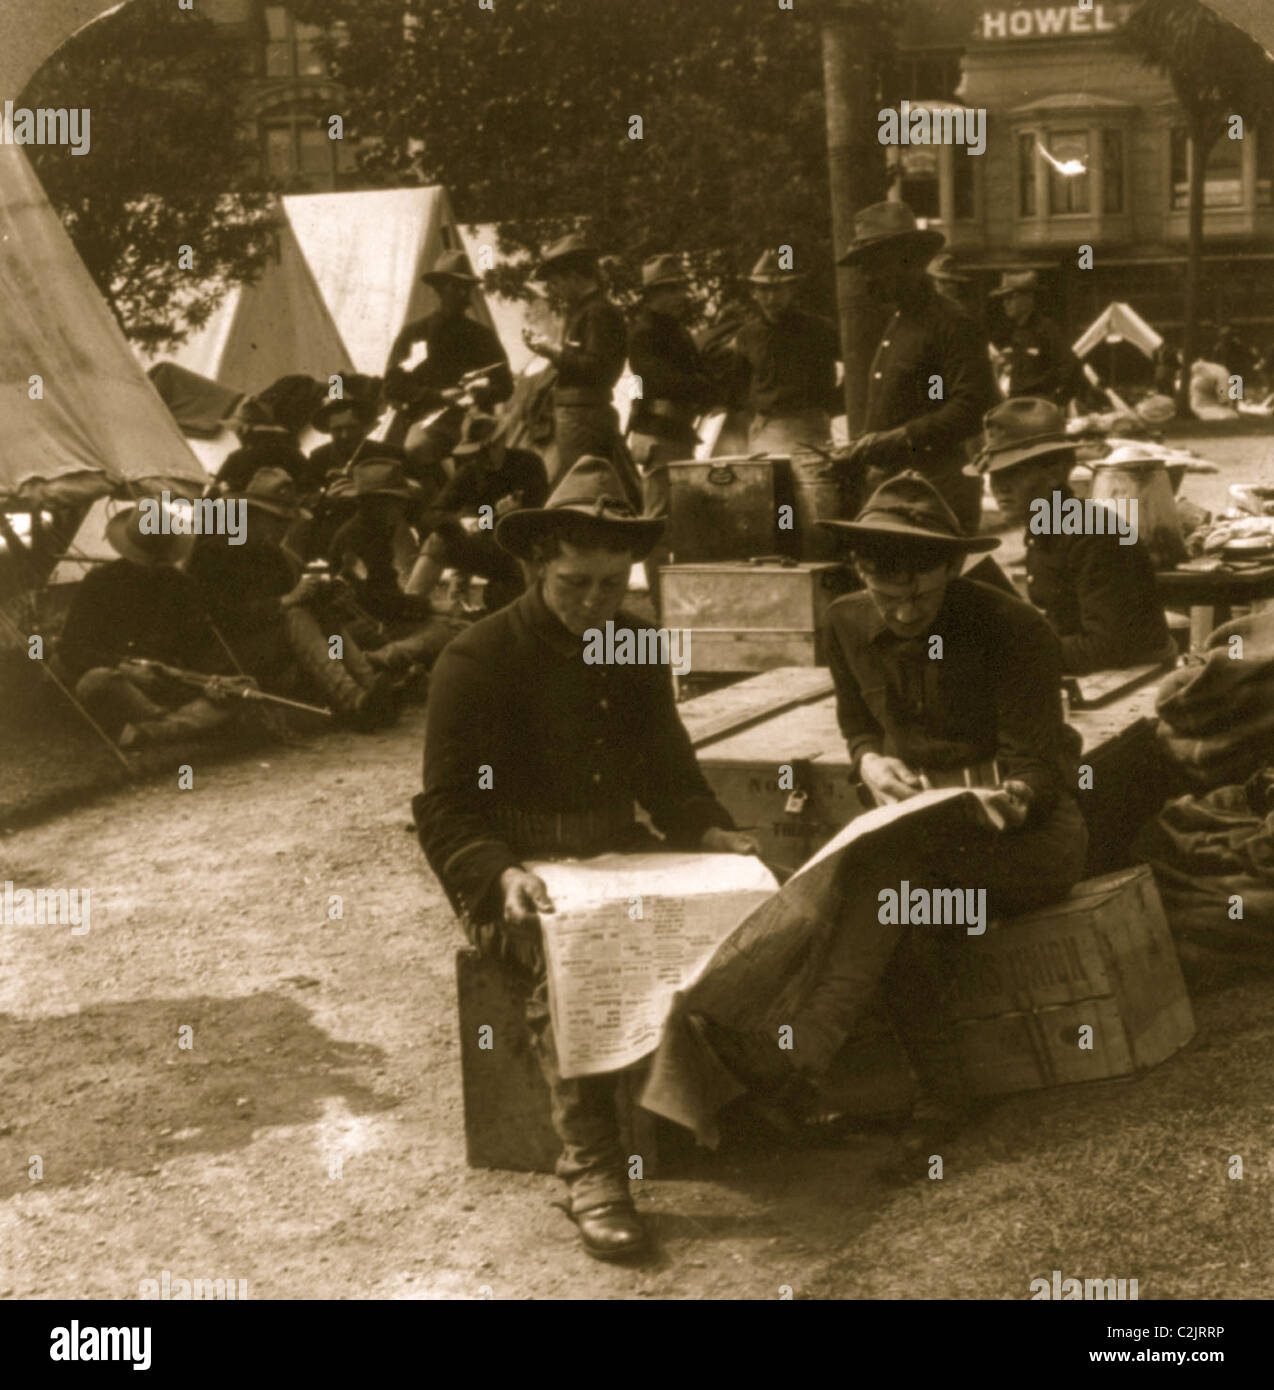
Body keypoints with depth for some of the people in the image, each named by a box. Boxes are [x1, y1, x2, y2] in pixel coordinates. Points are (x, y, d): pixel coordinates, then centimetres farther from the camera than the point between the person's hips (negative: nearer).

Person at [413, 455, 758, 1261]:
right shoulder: (477, 662, -7)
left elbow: (671, 775, 20)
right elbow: (445, 814, -8)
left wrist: (712, 833, -1)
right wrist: (501, 875, -27)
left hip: (619, 859, 5)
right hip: (516, 878, -5)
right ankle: (592, 1169, -34)